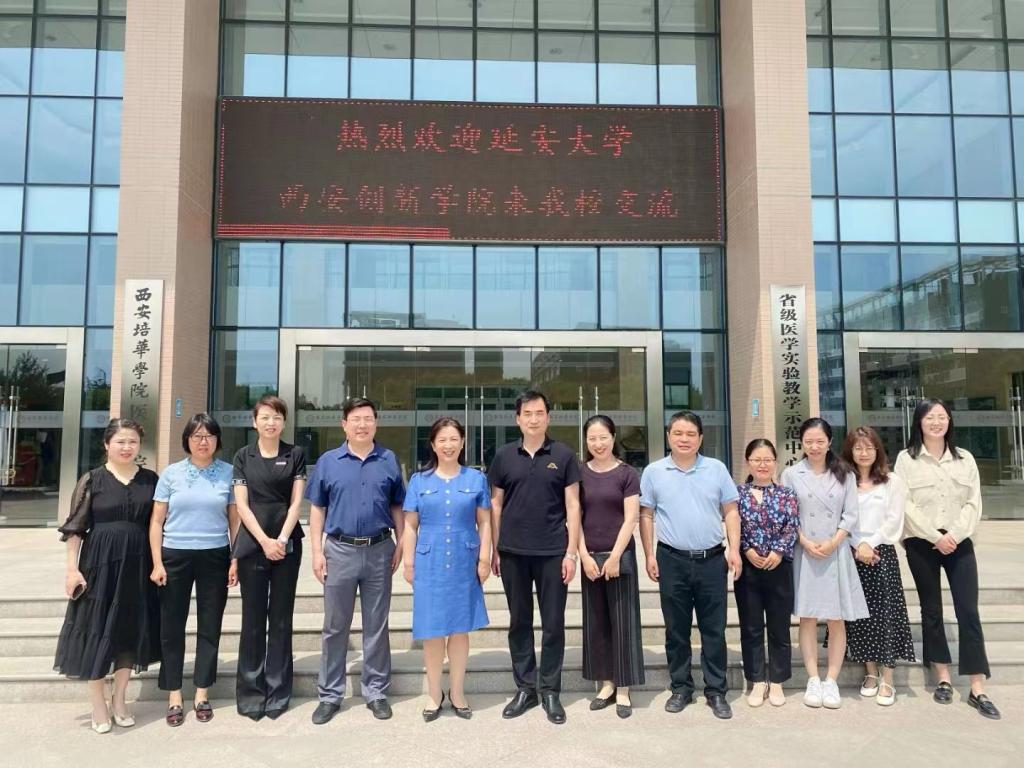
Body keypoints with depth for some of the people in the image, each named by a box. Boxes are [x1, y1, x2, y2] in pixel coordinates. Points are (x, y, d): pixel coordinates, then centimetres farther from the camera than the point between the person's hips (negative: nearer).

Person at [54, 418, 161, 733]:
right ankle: (98, 704, 21)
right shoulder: (92, 480, -3)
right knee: (97, 629, 5)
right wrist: (72, 568, -10)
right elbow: (74, 528, -3)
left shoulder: (150, 480, 4)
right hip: (100, 563, -2)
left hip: (138, 565, 3)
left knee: (131, 629, 10)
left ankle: (119, 699, 27)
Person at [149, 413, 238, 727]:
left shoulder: (228, 473, 1)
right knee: (172, 627, 6)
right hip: (175, 556, 0)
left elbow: (235, 520, 3)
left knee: (210, 626, 7)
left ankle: (202, 694, 21)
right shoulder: (171, 473, 1)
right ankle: (174, 697, 19)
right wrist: (157, 563, -4)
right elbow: (157, 521, 3)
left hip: (215, 557, 0)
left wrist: (236, 560, -2)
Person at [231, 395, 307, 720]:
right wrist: (265, 541, -10)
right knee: (252, 618, 5)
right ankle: (251, 690, 18)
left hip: (287, 544, 0)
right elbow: (241, 504, 0)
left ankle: (278, 691, 16)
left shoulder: (295, 455, 5)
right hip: (252, 544, 0)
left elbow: (296, 501, 0)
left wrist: (282, 539, -11)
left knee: (281, 619, 6)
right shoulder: (243, 456, 6)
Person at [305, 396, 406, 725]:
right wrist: (317, 551, -3)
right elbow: (317, 509, 4)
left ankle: (376, 692, 23)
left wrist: (401, 545, -1)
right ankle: (330, 695, 22)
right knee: (335, 627, 9)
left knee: (376, 626, 10)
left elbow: (397, 507, 7)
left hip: (379, 551, 0)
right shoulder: (328, 461, 2)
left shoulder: (389, 461, 3)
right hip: (340, 551, 0)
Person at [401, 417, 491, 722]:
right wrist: (408, 562, 1)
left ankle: (457, 692, 24)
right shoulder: (419, 481, 4)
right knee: (432, 631, 4)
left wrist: (484, 558, -2)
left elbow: (484, 522, 5)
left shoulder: (476, 479, 3)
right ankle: (434, 694, 20)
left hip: (464, 563, 0)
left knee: (460, 628, 8)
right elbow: (410, 526, 5)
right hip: (429, 563, 0)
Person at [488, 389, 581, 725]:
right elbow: (496, 504, 8)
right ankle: (525, 688, 24)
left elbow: (572, 505, -1)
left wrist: (572, 551, -6)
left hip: (553, 553, -1)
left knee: (553, 624, 6)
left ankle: (550, 691, 20)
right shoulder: (504, 456, 4)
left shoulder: (563, 455, 0)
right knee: (519, 622, 11)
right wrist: (495, 550, 4)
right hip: (513, 553, 2)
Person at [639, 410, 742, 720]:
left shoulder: (716, 469, 4)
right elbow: (646, 515, 4)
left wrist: (734, 549, -2)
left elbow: (730, 511, 6)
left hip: (712, 559, 1)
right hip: (672, 560, 0)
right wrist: (649, 555, 0)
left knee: (714, 629, 7)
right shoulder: (653, 472, 1)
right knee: (676, 629, 10)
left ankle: (716, 691, 19)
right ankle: (680, 688, 23)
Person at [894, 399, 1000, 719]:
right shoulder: (906, 458, 0)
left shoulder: (965, 459, 8)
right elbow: (905, 505, -6)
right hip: (922, 544, -1)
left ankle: (977, 689, 2)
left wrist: (955, 535, -11)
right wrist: (935, 537, -13)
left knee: (968, 611, -2)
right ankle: (943, 679, 19)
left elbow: (974, 503, 2)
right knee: (931, 610, 8)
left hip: (959, 543, 2)